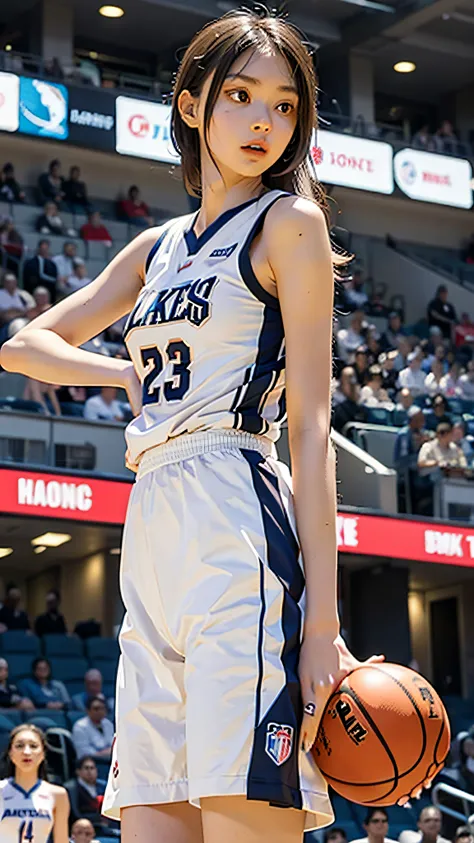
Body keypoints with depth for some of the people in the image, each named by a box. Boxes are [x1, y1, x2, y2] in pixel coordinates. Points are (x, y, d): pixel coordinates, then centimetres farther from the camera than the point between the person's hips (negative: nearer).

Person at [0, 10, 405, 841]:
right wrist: (129, 375, 9)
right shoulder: (158, 248, 22)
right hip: (151, 537, 7)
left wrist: (322, 622, -13)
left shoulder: (290, 222, 3)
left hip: (234, 528, -7)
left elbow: (311, 426, -5)